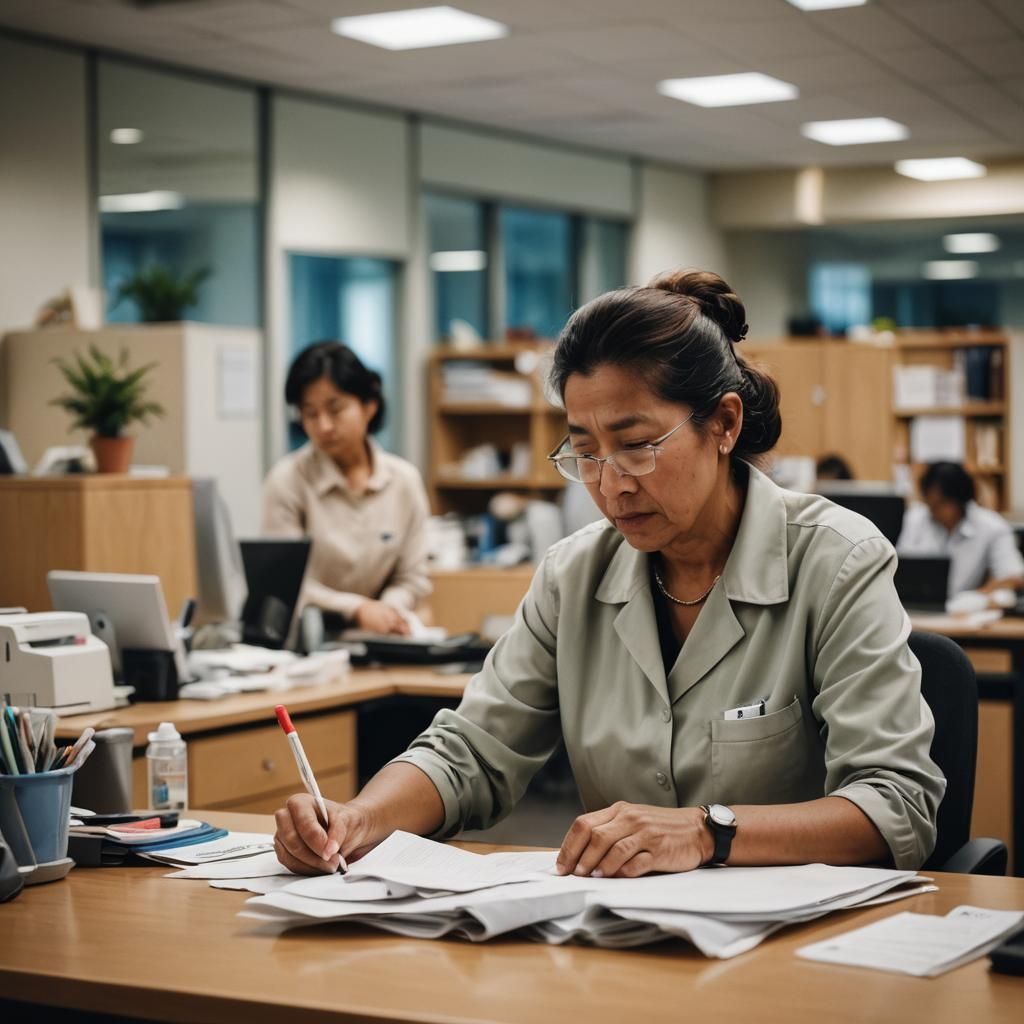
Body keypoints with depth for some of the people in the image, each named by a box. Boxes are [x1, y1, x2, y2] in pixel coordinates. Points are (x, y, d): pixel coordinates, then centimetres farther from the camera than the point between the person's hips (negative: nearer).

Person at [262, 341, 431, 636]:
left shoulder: (405, 479, 2)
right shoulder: (287, 480, -7)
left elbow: (412, 578, 5)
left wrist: (384, 611, -15)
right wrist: (357, 609, -21)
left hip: (374, 639, 2)